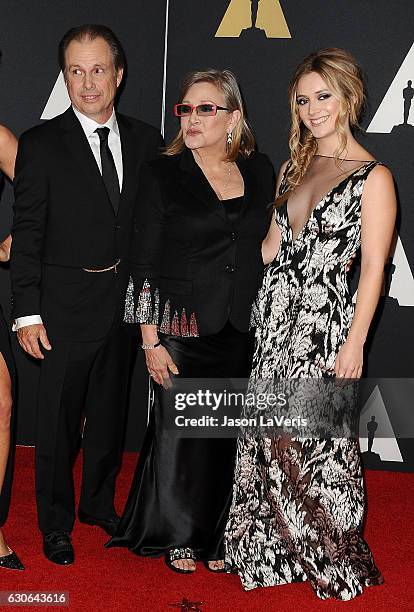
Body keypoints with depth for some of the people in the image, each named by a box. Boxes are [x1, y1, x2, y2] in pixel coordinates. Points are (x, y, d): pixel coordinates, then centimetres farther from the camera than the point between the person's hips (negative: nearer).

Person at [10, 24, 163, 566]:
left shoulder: (145, 140, 3)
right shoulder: (42, 144, -8)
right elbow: (27, 234, -9)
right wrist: (27, 313, -13)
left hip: (126, 301, 4)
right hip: (66, 307, -4)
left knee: (110, 413, 19)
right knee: (58, 421, 8)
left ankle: (99, 503, 39)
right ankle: (56, 522, 26)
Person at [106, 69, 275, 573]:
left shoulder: (259, 171, 5)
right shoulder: (161, 174, -5)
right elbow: (144, 264, -6)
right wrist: (151, 341, -10)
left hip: (241, 331, 3)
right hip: (182, 328, -3)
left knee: (224, 432, 11)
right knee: (178, 431, 5)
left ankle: (212, 535, 28)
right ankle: (175, 536, 25)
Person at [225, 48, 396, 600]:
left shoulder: (373, 177, -7)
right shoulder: (293, 167, 13)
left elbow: (373, 269, -10)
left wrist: (355, 343, -14)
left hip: (325, 319, -6)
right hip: (276, 312, 6)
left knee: (317, 438, 0)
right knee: (271, 435, 10)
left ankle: (332, 557, 20)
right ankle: (280, 548, 28)